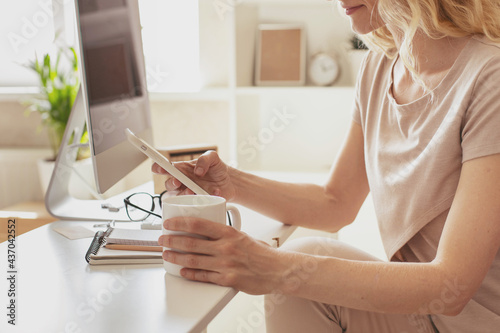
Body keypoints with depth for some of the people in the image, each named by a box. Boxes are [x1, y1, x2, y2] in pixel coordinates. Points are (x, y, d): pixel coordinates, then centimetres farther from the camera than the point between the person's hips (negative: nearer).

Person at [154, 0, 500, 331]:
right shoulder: (380, 65, 1)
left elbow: (451, 285, -26)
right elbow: (337, 204, 7)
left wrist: (277, 270, -33)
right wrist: (230, 184, -8)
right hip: (412, 298, 6)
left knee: (297, 267, -18)